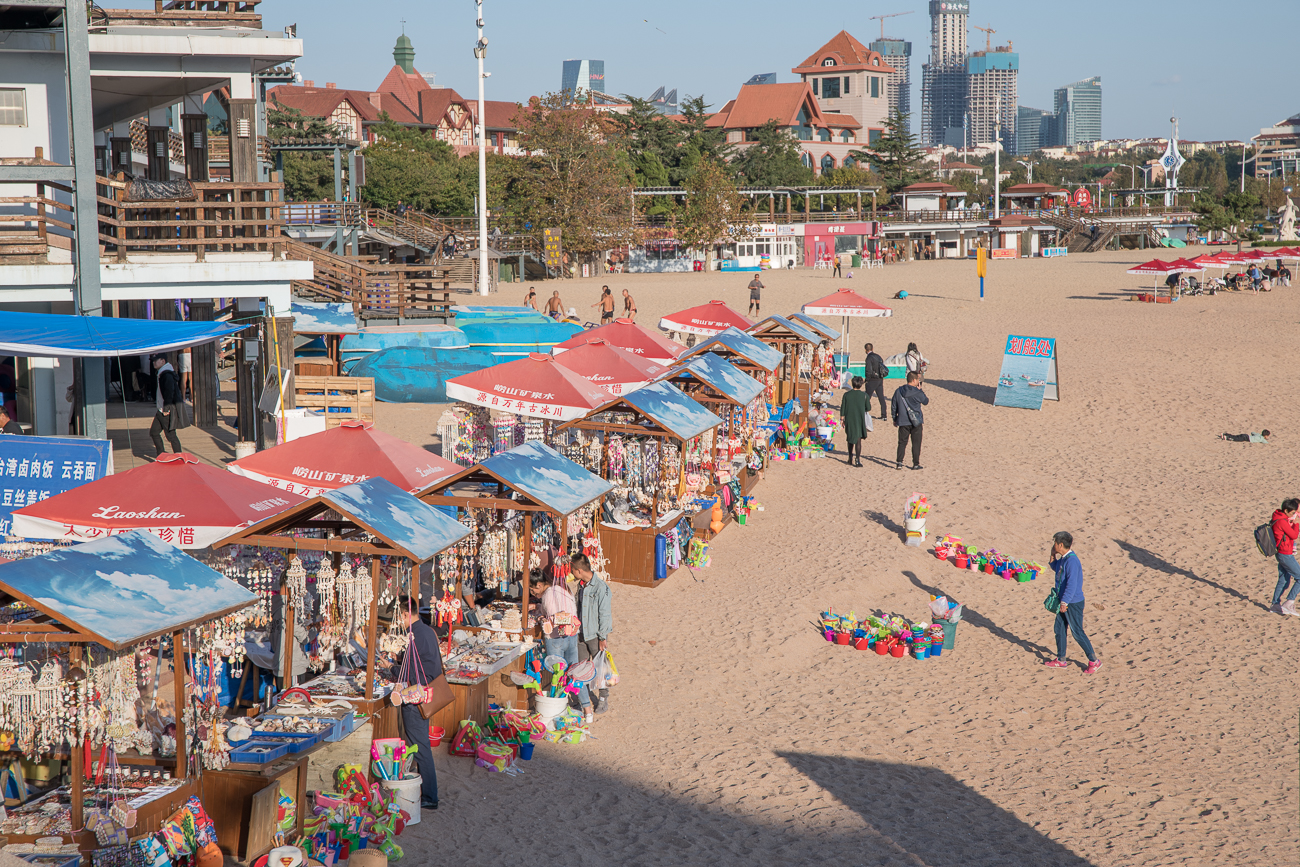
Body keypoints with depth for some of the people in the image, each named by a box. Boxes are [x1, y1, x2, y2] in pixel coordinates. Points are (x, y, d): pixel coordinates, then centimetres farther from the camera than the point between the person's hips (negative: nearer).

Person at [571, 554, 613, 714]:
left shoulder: (601, 587, -17)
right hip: (582, 633, 7)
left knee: (600, 667, 0)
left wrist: (603, 637, -14)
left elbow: (605, 614, -15)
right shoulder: (581, 585, 6)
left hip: (596, 635, -7)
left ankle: (603, 700, 12)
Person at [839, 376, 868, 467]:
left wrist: (842, 419, 11)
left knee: (850, 439, 18)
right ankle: (857, 459, -15)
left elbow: (842, 408, 1)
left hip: (849, 419, 2)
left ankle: (850, 459, 27)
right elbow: (868, 408, 1)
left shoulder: (846, 394, -3)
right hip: (859, 420, -2)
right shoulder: (864, 395, -7)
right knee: (858, 439, -2)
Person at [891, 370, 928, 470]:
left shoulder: (898, 391, -1)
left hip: (903, 422, 3)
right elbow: (926, 401, 3)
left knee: (902, 442, 9)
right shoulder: (917, 393, -14)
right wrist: (920, 390, 9)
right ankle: (916, 464, 9)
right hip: (916, 422, -3)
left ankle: (899, 462, -1)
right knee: (916, 443, 7)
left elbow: (894, 406, 7)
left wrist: (895, 419, 17)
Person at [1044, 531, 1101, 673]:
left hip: (1073, 603, -10)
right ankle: (1061, 660, 26)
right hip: (1064, 601, 10)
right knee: (1059, 629, 15)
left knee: (1077, 632, -3)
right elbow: (1055, 568, 28)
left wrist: (1064, 602, -23)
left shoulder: (1072, 560, -24)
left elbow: (1072, 584, -27)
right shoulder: (1063, 558, 6)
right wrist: (1053, 555, 10)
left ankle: (1094, 661, 6)